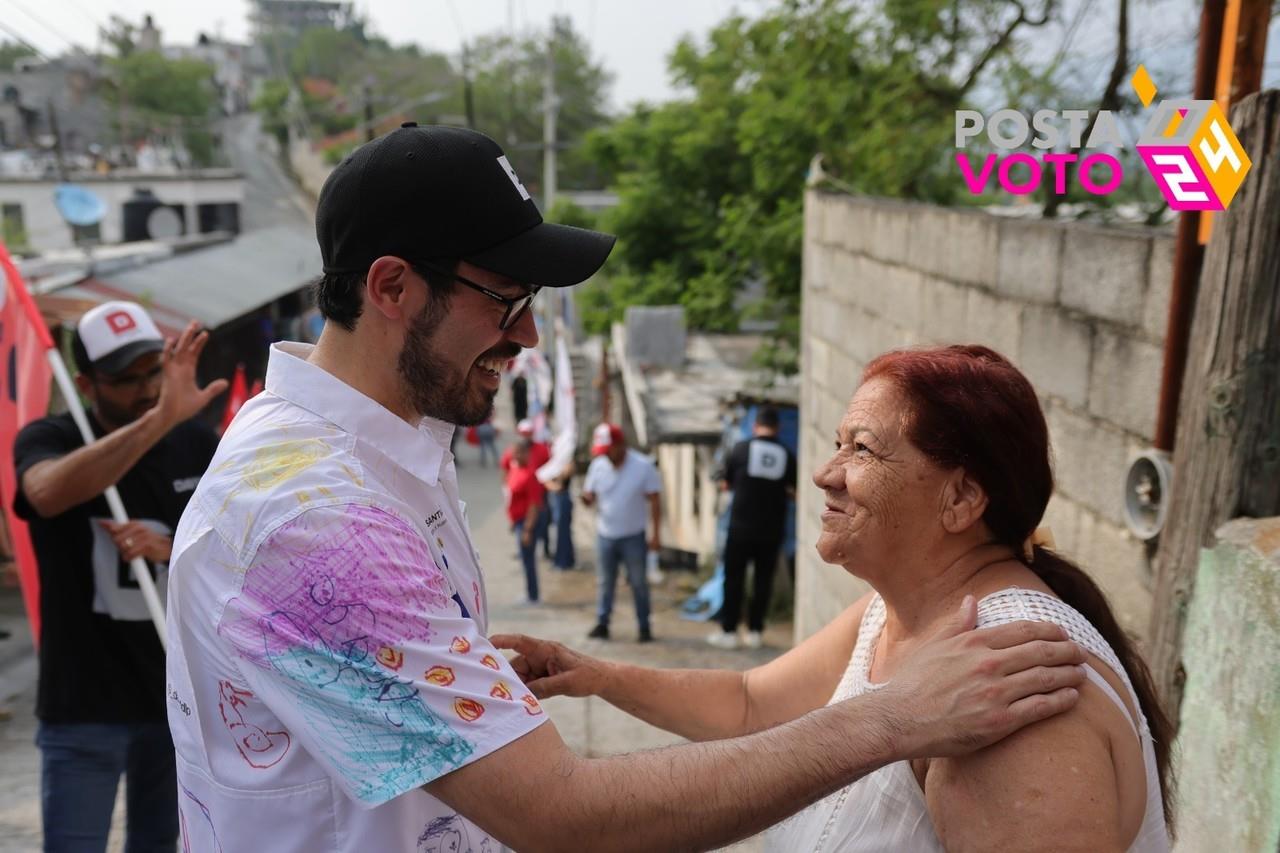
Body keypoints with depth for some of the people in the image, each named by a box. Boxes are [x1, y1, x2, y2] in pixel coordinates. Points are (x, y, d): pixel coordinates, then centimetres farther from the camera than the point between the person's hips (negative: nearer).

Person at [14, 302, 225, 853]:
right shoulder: (48, 438, -7)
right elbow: (49, 493, -32)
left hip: (181, 695, 3)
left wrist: (168, 547, -17)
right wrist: (158, 420, -42)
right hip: (83, 706, -2)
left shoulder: (199, 446, -1)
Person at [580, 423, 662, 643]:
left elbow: (655, 501, -8)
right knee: (604, 583, 10)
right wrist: (587, 499, -20)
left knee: (639, 583, 6)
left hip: (633, 536, -3)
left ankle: (644, 627, 16)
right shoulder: (598, 465, -2)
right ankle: (602, 624, 21)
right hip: (605, 535, 3)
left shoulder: (643, 466, -12)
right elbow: (589, 495, 6)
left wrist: (656, 534, -11)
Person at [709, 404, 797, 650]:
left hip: (741, 526, -2)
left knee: (734, 578, 7)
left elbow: (726, 485, 4)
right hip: (772, 530, 2)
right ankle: (755, 632, 14)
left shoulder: (741, 449, -5)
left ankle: (728, 631, 9)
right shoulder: (787, 455, 0)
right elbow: (794, 492, 5)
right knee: (763, 580, 11)